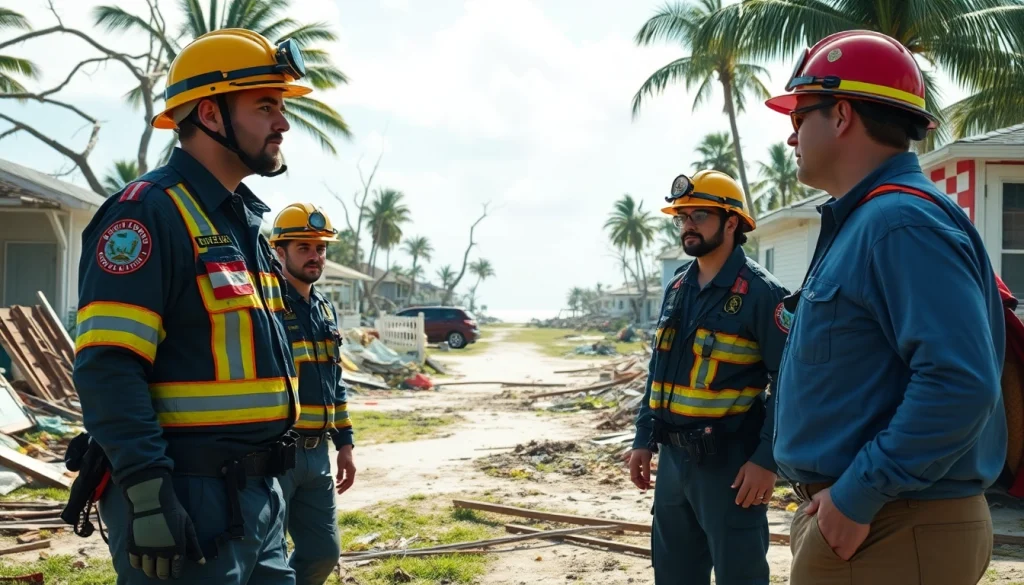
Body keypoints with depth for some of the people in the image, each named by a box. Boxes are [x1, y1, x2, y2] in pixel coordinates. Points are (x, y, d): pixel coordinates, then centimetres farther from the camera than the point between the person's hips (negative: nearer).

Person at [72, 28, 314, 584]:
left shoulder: (241, 219, 16)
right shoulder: (150, 210, -13)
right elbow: (108, 366, -21)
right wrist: (148, 494, -25)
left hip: (256, 493, 9)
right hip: (189, 496, -9)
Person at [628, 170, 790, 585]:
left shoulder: (761, 292, -12)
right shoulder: (676, 288, 10)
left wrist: (766, 460, -19)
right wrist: (644, 439, 13)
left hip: (729, 461, -7)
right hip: (672, 457, 7)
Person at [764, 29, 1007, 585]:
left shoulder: (902, 223, -19)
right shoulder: (860, 222, 13)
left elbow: (959, 384, -29)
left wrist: (859, 496, -24)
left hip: (887, 534, -10)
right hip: (849, 515, 10)